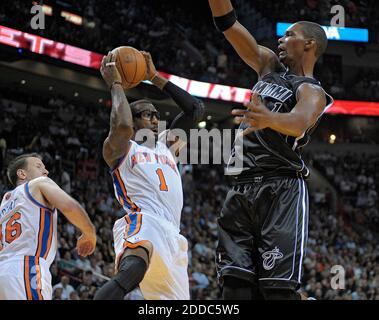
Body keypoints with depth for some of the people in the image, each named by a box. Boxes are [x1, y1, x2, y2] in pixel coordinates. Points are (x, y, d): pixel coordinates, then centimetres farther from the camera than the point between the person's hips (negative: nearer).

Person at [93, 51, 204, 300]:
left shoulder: (167, 146, 33)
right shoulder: (120, 149, 13)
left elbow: (196, 110, 29)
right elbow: (122, 126, -12)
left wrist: (155, 78, 28)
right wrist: (115, 84, 4)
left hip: (171, 235, 8)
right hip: (141, 223, -7)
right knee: (130, 273, -40)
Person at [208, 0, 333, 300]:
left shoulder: (312, 91, -5)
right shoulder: (271, 66, 19)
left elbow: (299, 123, -28)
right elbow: (229, 25, 14)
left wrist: (270, 119, -50)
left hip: (281, 189, -7)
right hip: (242, 189, 7)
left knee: (278, 287, -16)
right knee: (235, 283, -2)